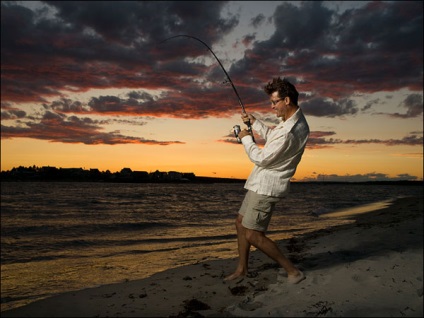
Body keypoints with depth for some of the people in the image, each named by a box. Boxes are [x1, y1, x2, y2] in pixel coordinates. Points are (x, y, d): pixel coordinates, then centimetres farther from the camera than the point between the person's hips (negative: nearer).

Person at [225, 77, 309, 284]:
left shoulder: (288, 133, -29)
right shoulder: (295, 119, 4)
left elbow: (261, 158, -20)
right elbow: (272, 136, 21)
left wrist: (246, 138, -6)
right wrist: (254, 122, 10)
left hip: (267, 186, -10)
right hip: (262, 182, 10)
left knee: (252, 235, -5)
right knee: (241, 222, 16)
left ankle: (292, 271, 8)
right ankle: (242, 269, 29)